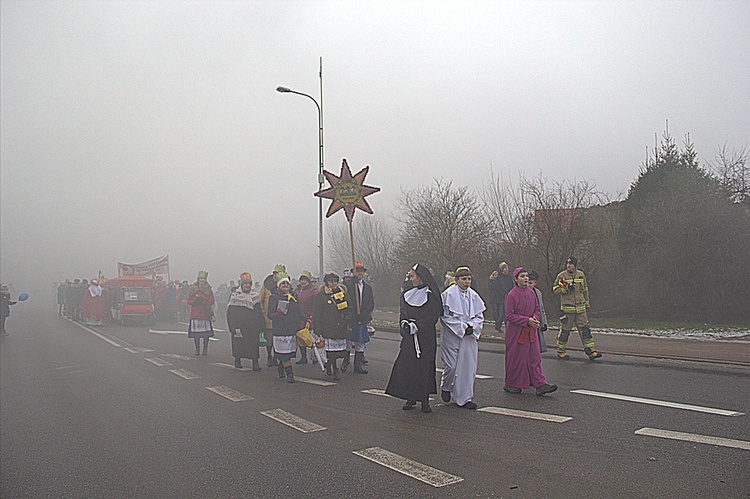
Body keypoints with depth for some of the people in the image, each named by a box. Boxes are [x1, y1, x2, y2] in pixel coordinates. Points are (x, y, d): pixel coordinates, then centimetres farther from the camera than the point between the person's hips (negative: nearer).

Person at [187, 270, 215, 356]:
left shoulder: (209, 289, 7)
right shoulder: (193, 289, 10)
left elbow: (212, 301, 2)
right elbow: (189, 300, 8)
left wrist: (204, 301, -15)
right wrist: (195, 301, -12)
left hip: (206, 313, -1)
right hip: (195, 313, 1)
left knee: (206, 332, -3)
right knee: (195, 331, -1)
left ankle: (205, 349, 7)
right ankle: (197, 349, 11)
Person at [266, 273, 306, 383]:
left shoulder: (294, 297, 15)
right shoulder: (274, 297, -2)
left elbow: (299, 312, 21)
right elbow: (269, 313, -8)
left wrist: (306, 320, 7)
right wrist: (277, 315, -28)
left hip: (293, 329, 5)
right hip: (280, 329, -5)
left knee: (289, 352, 8)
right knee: (284, 354, -7)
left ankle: (281, 369, 28)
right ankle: (289, 374, -1)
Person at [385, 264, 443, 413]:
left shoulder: (431, 296, -4)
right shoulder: (406, 293, 11)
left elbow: (431, 317, -10)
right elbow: (402, 313, 9)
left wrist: (415, 326, -17)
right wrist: (405, 324, -10)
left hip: (426, 337, -4)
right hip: (409, 336, 4)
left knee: (424, 366, -2)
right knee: (406, 365, 0)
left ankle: (425, 400, 7)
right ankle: (410, 398, 11)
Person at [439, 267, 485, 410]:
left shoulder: (473, 295, 6)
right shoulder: (449, 294, -8)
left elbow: (480, 316, 10)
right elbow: (445, 316, -10)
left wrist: (472, 327, -8)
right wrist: (462, 327, -14)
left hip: (469, 337, 4)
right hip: (452, 336, -4)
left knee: (467, 366, 4)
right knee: (452, 366, -2)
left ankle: (464, 398, 14)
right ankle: (445, 387, 28)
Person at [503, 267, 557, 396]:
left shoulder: (531, 292, 6)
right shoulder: (511, 295, -12)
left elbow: (537, 308, 16)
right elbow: (509, 316, -14)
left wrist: (535, 318, -5)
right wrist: (527, 320, -19)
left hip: (531, 331, 5)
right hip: (516, 331, -5)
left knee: (534, 357, 2)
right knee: (516, 359, 4)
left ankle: (540, 384, 2)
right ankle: (511, 384, 18)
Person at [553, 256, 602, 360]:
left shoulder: (581, 275, 10)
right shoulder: (561, 276, -2)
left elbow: (585, 291, 19)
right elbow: (555, 289, -2)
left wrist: (587, 305, 19)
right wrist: (566, 288, -17)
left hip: (580, 308, 4)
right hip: (567, 308, -4)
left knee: (585, 329, 1)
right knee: (565, 330, 2)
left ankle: (590, 351, 4)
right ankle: (560, 352, 15)